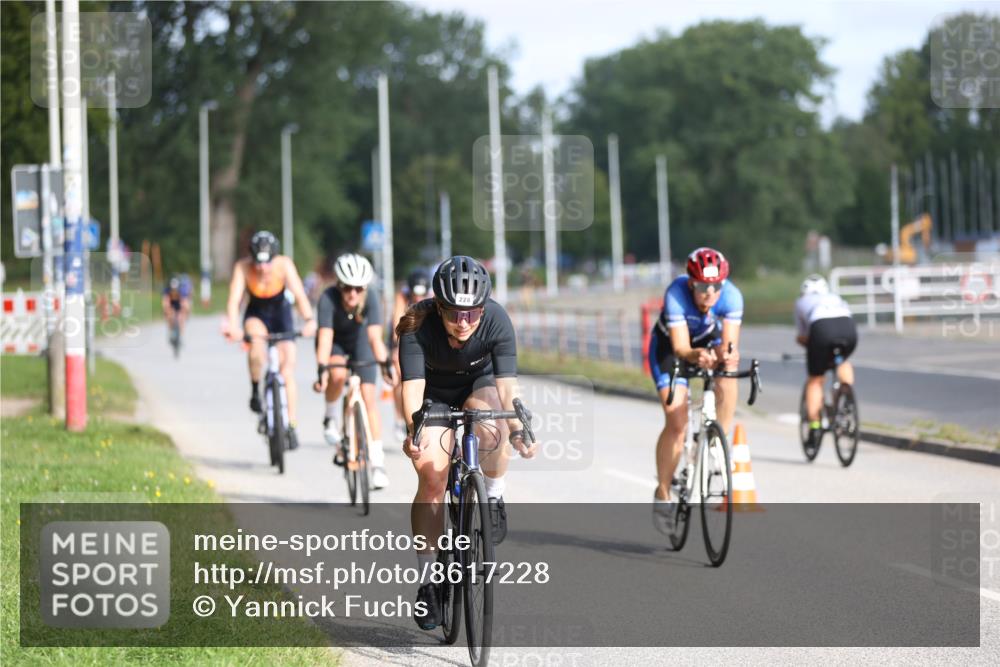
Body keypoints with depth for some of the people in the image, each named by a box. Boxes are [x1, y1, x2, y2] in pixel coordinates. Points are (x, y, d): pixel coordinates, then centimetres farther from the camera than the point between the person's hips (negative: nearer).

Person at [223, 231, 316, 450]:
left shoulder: (284, 265, -27)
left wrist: (309, 319, -54)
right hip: (256, 314, 0)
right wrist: (232, 325, -53)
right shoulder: (243, 267, -26)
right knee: (256, 340, -35)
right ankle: (255, 390, -14)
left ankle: (291, 426, -2)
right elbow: (234, 299, -35)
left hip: (280, 313, 0)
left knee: (287, 369, -9)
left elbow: (299, 294, -37)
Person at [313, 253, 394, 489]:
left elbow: (375, 336, -36)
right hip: (335, 342, -1)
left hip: (359, 341, 1)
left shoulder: (371, 297, -30)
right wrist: (322, 370, -51)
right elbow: (325, 337, -40)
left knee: (368, 396, -10)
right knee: (338, 374, -34)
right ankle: (331, 417, -5)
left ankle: (377, 461, -8)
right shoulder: (328, 299, -33)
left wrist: (385, 364, -49)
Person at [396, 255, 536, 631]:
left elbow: (507, 382, -36)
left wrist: (517, 429, -51)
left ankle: (494, 498, -7)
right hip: (435, 392, 0)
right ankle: (427, 582, -4)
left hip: (479, 384, 0)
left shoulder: (497, 321, -30)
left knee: (490, 427, -35)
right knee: (431, 479, -14)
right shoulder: (418, 327, -31)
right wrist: (413, 429, -57)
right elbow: (412, 385, -39)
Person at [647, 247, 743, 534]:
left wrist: (728, 354, -60)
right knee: (676, 422, -15)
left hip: (709, 340, 2)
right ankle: (663, 494, 2)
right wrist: (695, 356, -63)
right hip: (670, 346, -2)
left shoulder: (731, 296, -31)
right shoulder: (677, 294, -36)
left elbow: (729, 341, -37)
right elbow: (680, 348, -41)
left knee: (728, 371, -33)